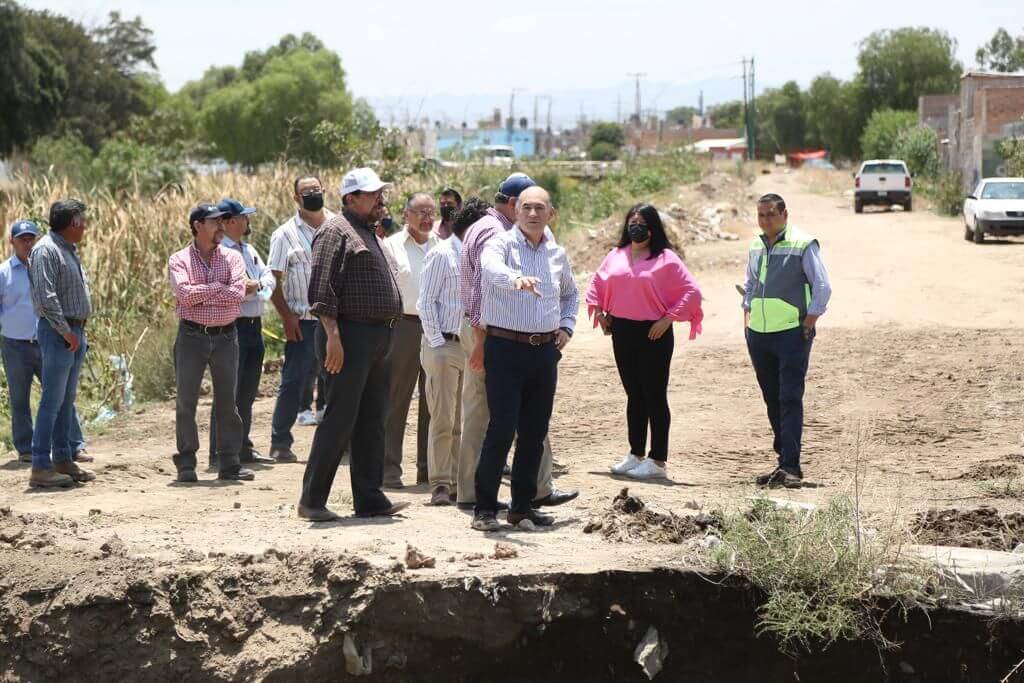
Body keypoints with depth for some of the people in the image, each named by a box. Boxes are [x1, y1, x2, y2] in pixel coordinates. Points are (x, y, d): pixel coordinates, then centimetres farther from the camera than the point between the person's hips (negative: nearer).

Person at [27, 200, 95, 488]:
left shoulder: (70, 250, 17)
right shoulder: (46, 250, -13)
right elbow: (46, 297, -21)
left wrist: (80, 332, 14)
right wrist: (66, 332, -18)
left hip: (75, 332, 10)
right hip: (57, 332, -10)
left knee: (67, 400, 13)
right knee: (52, 400, -9)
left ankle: (63, 459, 19)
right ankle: (41, 467, -8)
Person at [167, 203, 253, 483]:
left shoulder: (232, 258, 7)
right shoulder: (179, 260, 1)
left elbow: (238, 294, -10)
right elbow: (185, 293, -17)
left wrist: (200, 295, -12)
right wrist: (218, 287, -9)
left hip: (225, 336, 2)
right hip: (191, 336, -2)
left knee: (227, 400, 5)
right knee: (186, 402, 0)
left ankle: (229, 464, 10)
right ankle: (186, 465, 7)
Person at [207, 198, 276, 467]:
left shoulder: (249, 250, 18)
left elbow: (269, 277, 11)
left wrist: (256, 285, -9)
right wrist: (249, 288, -13)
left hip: (254, 325, 9)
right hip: (230, 326, -9)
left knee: (247, 393, 16)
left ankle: (243, 448, 25)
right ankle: (219, 453, -6)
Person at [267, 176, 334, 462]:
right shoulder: (285, 234, 1)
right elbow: (275, 281, -2)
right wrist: (286, 316, -11)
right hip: (304, 321, -3)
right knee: (293, 383, -3)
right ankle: (280, 443, 6)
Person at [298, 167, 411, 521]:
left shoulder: (369, 235, 22)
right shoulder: (336, 232, -8)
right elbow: (322, 290, -16)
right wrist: (332, 335, -23)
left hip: (379, 339, 10)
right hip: (351, 335, -10)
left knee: (372, 422, 10)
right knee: (339, 420, -8)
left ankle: (369, 498, 14)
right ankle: (312, 500, -3)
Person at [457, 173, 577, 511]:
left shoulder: (479, 227, 18)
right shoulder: (495, 233, -15)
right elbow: (483, 289, -22)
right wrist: (481, 342, -23)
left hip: (475, 329, 10)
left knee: (476, 413, 9)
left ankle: (471, 492, 11)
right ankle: (538, 489, 4)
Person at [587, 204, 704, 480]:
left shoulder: (665, 259, -7)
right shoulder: (616, 256, 9)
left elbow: (691, 292, -10)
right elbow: (597, 283, 23)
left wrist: (668, 318, -14)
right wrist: (599, 312, 11)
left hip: (653, 334, -5)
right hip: (622, 332, 5)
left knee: (654, 396, -2)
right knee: (634, 395, 13)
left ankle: (657, 461, 2)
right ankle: (636, 455, 21)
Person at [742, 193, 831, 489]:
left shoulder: (803, 245, -6)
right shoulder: (756, 247, 13)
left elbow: (823, 288, -8)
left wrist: (808, 324, -11)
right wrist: (747, 318, 15)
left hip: (792, 334, -6)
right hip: (758, 335, 6)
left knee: (790, 398, -11)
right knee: (772, 399, 9)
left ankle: (791, 466, -12)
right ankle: (784, 461, 17)